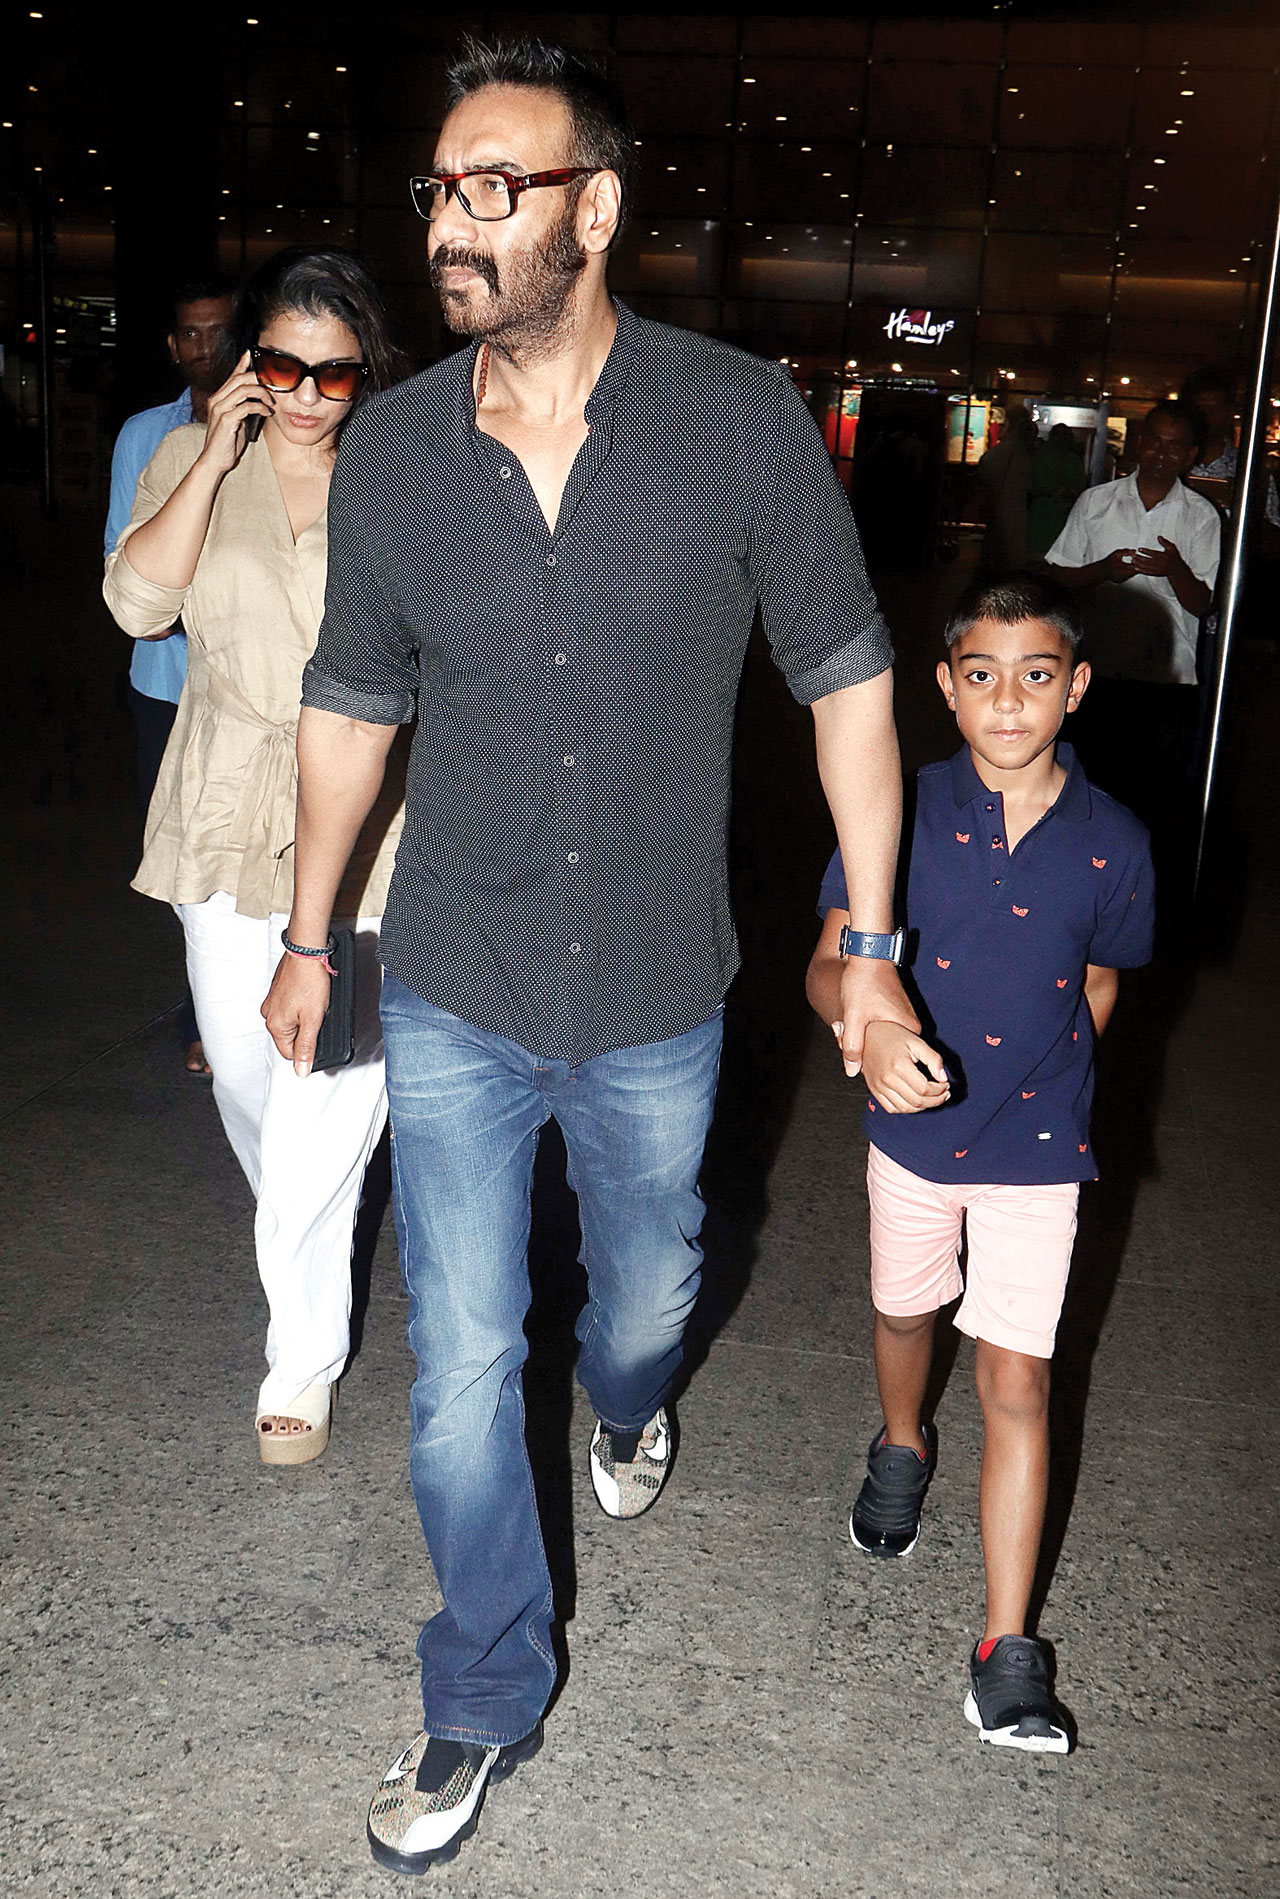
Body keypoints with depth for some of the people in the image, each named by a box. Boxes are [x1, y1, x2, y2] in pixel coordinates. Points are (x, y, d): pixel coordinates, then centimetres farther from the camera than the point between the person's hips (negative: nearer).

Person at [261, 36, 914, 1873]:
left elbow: (847, 682, -4)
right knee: (460, 1364, 6)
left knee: (647, 1283, 23)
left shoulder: (745, 420, -13)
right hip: (454, 996, 1)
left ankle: (627, 1399, 62)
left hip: (657, 998, 0)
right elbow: (353, 703, 7)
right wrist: (308, 937, 14)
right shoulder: (389, 449, -7)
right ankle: (488, 1702, 29)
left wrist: (872, 942, -3)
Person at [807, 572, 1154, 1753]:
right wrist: (874, 1027, -36)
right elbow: (831, 963, -15)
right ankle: (902, 1447, 57)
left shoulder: (1112, 844, -10)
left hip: (1036, 1144, -1)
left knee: (1017, 1382, -1)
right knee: (906, 1311, 24)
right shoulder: (903, 813, -13)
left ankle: (1007, 1650, 8)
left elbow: (1097, 989, 6)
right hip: (914, 1127, 1)